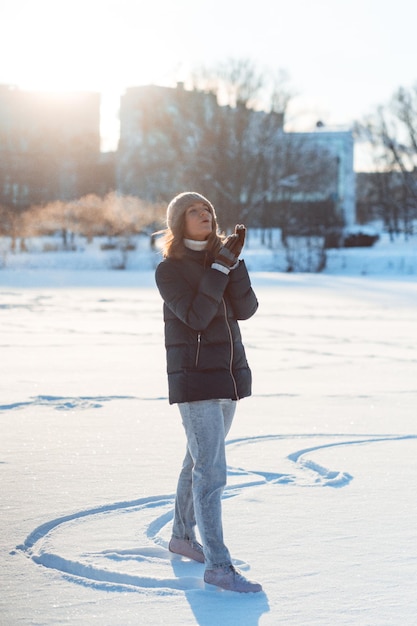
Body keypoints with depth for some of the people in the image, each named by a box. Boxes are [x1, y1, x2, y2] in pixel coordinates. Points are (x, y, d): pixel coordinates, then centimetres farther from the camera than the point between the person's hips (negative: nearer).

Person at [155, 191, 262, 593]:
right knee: (211, 471, -12)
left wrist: (235, 261, -17)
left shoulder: (221, 258, 7)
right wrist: (221, 266, -23)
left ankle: (182, 536, 36)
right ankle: (218, 567, -11)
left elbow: (245, 309, -5)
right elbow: (196, 317, -22)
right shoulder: (169, 270, -10)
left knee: (200, 460, 19)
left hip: (228, 374, 7)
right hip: (193, 379, -7)